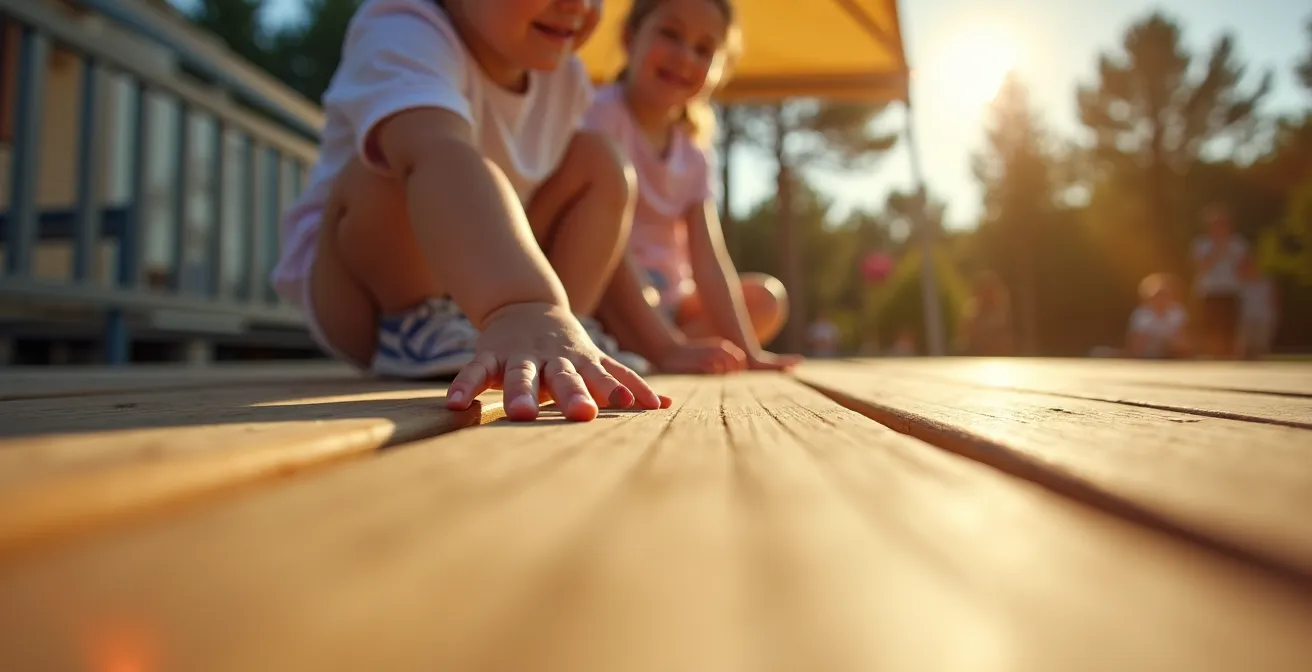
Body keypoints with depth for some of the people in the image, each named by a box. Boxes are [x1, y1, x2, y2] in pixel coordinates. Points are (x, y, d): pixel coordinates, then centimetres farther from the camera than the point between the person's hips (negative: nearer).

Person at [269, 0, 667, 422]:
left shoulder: (563, 74, -5)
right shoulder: (403, 34, -29)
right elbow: (439, 158, -52)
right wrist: (523, 308, -70)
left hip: (482, 298, 7)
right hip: (355, 297, -7)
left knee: (595, 159, -4)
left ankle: (559, 350, -10)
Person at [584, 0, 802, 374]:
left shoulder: (696, 157, 5)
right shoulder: (602, 112, -15)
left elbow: (707, 259, -3)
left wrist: (746, 350, -17)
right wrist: (666, 347, -33)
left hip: (662, 299, 7)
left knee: (767, 297, 0)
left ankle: (632, 355, -16)